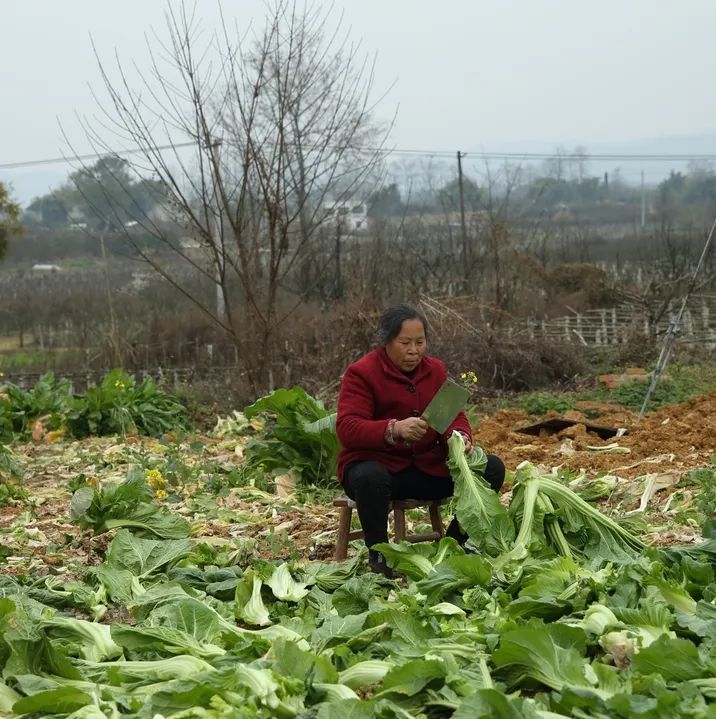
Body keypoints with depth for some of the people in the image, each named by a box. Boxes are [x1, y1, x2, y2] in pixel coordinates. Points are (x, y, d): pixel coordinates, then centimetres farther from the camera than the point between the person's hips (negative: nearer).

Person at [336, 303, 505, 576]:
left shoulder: (435, 369, 9)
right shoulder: (361, 373, -10)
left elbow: (454, 416, 11)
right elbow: (347, 429, -22)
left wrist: (459, 436, -16)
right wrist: (394, 430, -40)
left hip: (428, 466, 6)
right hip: (379, 464, -5)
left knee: (492, 468, -11)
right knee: (370, 477, -42)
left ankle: (455, 543, 3)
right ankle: (378, 554, -18)